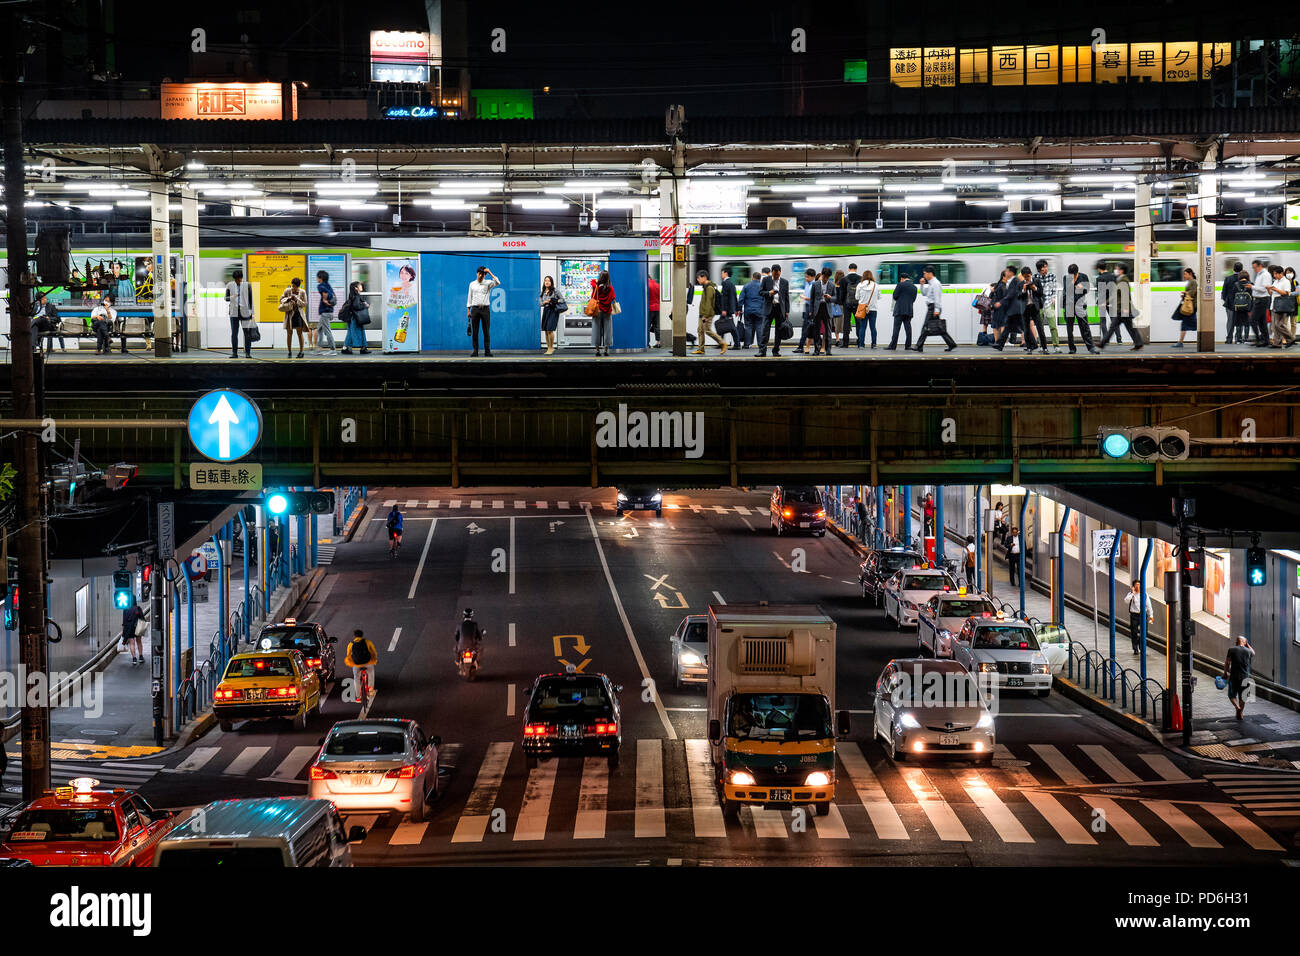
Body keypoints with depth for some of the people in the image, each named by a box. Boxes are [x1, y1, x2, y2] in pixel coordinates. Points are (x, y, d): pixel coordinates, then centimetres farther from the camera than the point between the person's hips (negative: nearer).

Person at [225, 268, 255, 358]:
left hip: (244, 311, -1)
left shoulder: (247, 286, 3)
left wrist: (251, 312, 2)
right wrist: (231, 297, -17)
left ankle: (248, 353, 1)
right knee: (234, 333, -1)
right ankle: (234, 353, 4)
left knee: (247, 332, -3)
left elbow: (250, 299, 5)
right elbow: (226, 298, 7)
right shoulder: (230, 285, 5)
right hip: (234, 312, 1)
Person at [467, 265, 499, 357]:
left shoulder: (488, 283, 4)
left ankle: (487, 351, 0)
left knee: (486, 331, -2)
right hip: (475, 308, 2)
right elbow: (469, 297, 13)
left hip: (485, 309, -2)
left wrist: (490, 273, -14)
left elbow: (497, 283, -15)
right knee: (475, 331, 0)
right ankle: (475, 351, 3)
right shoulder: (472, 284, 10)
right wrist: (468, 310, 8)